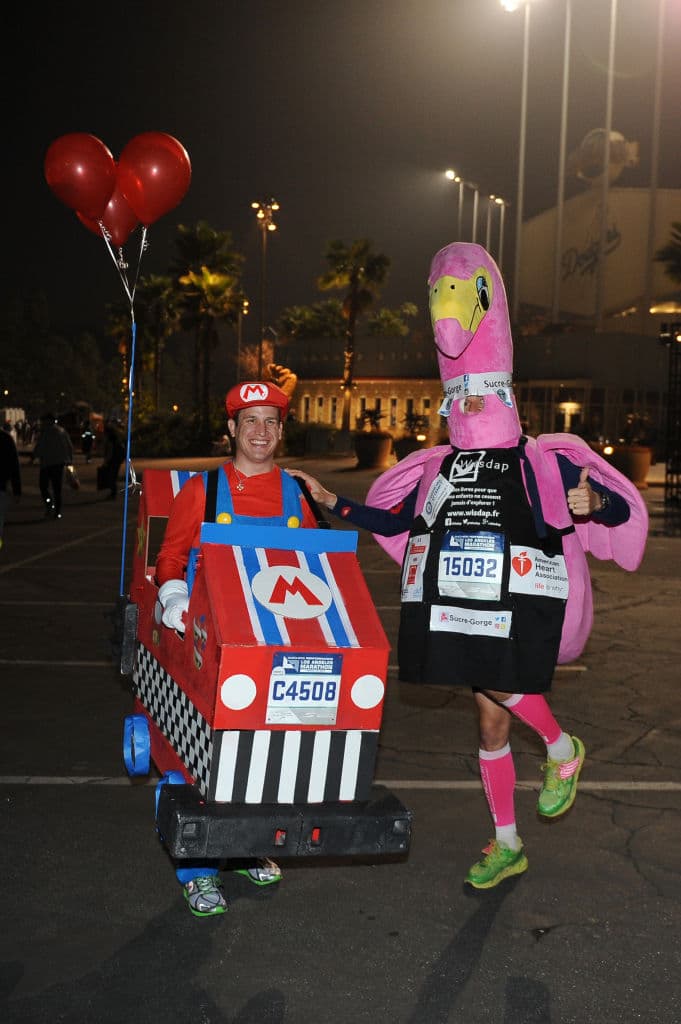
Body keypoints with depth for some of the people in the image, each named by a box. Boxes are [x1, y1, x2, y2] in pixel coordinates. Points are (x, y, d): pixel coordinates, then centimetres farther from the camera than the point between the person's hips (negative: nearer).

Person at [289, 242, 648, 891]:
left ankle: (562, 747, 8)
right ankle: (506, 847, 23)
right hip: (458, 603, 4)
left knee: (498, 686, -26)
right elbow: (391, 522, 23)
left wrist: (591, 503, -25)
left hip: (519, 600, -4)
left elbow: (622, 509, -2)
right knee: (490, 717, 9)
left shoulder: (543, 462, 2)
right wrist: (331, 502, 15)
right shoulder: (439, 468, 14)